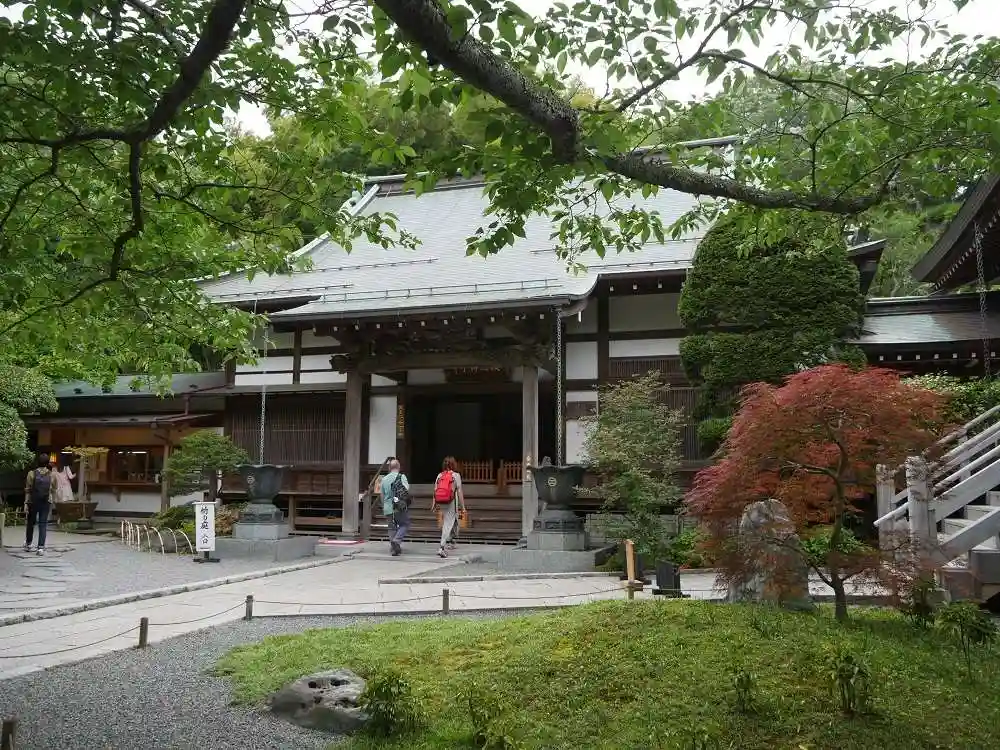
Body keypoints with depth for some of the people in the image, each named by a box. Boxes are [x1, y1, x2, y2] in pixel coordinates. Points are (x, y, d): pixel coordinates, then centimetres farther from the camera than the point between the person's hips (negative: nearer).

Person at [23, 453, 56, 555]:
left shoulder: (32, 473, -5)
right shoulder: (51, 475, -2)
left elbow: (28, 490, -5)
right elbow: (53, 491, 3)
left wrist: (26, 503, -2)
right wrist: (52, 502, 16)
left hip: (33, 502, 0)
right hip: (46, 502, 0)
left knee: (31, 523, 18)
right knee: (43, 524, 2)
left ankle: (28, 544, 30)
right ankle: (41, 547, -6)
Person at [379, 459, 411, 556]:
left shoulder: (384, 479, 10)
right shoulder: (402, 477, -5)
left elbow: (382, 496, 18)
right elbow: (407, 490, -15)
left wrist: (384, 507, 29)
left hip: (388, 508, 4)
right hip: (400, 508, -4)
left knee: (392, 528, 13)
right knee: (404, 524, 9)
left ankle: (393, 548, 11)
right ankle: (396, 540, -11)